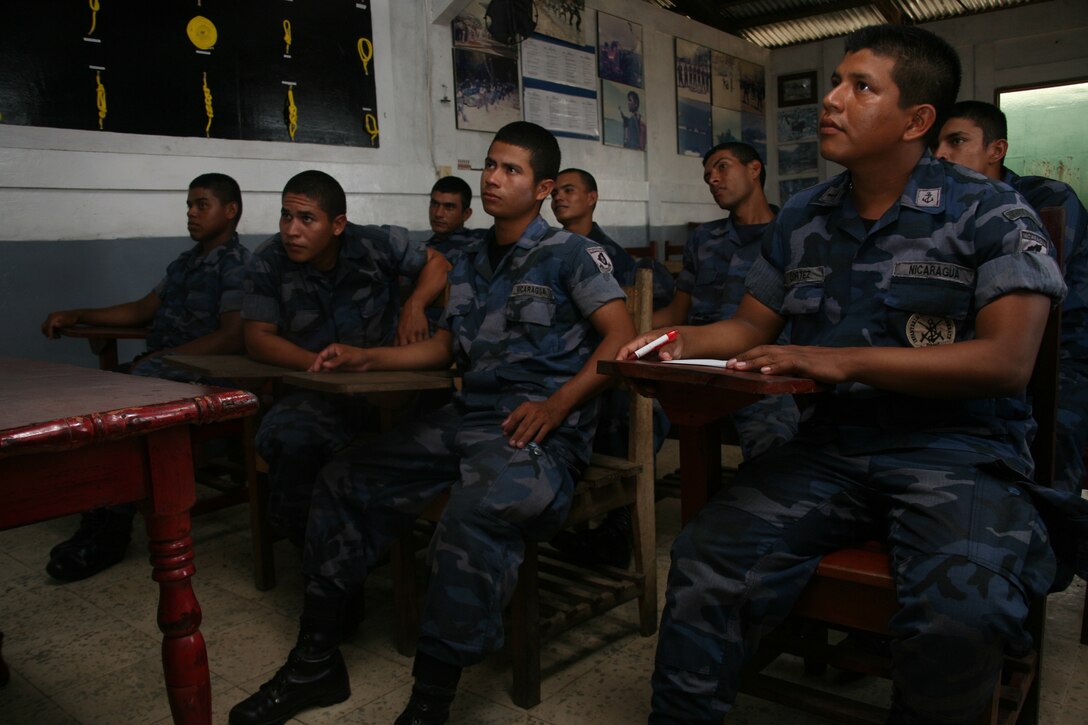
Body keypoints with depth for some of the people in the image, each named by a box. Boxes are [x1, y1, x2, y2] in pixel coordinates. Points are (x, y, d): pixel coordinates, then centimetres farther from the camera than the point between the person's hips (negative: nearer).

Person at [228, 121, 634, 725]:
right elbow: (444, 347, 25)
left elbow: (621, 337, -10)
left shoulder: (569, 255, -1)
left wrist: (556, 406, -20)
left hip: (540, 431, -7)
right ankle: (315, 664, 12)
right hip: (466, 419, 8)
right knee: (344, 482, 2)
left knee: (473, 517, -38)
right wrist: (365, 358, 15)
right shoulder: (471, 263, 20)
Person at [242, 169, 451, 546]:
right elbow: (257, 338, -8)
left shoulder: (377, 244, -3)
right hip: (314, 390, 0)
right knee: (287, 438, -33)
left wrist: (414, 304, -10)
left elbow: (437, 263, 12)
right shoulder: (267, 263, -3)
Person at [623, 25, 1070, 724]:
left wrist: (843, 362, -21)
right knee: (706, 559, -22)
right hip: (830, 446, 3)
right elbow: (750, 326, 20)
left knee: (959, 617, -32)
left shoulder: (990, 213, -1)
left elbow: (1007, 361, -12)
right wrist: (681, 343, -2)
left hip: (958, 452, -3)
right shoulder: (803, 218, 14)